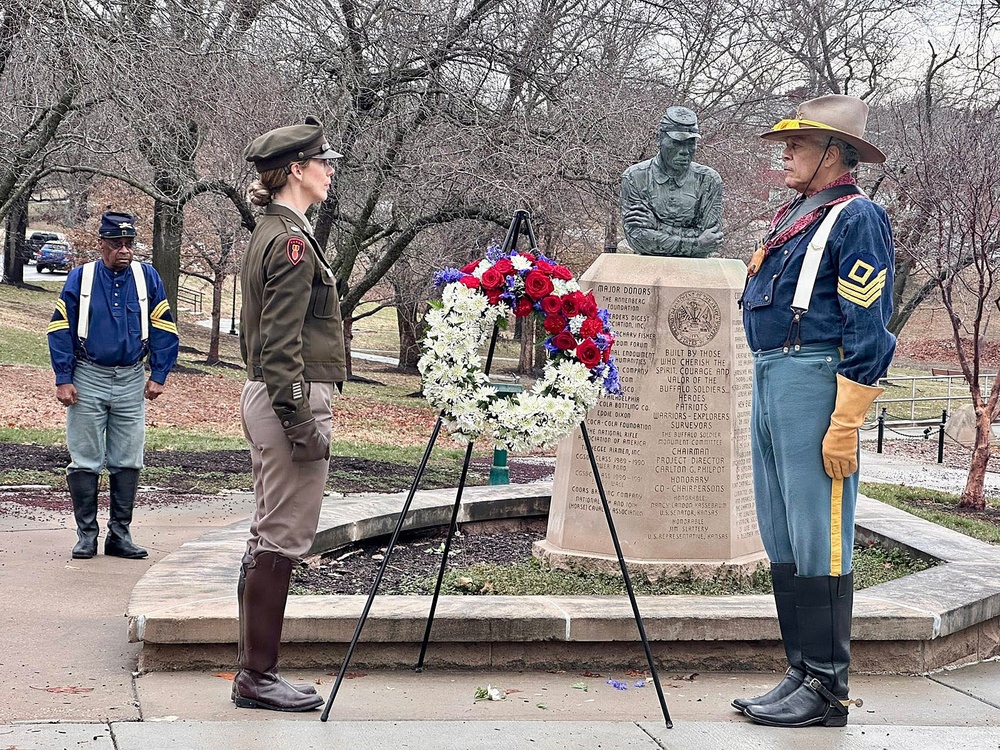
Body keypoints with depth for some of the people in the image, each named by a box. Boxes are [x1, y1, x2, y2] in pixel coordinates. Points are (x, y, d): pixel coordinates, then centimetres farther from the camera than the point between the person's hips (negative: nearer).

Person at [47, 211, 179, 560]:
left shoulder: (147, 277, 2)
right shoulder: (80, 278, -1)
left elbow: (164, 330, 5)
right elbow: (60, 330, 0)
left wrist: (158, 376, -1)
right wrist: (64, 380, -6)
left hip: (132, 383, 2)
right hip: (87, 380, -1)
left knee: (127, 463, 5)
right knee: (85, 462, 1)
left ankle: (120, 534, 12)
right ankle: (86, 534, 8)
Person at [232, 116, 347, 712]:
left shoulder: (270, 234, 17)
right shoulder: (293, 240, -15)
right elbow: (282, 344, -20)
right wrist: (302, 422, -21)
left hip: (265, 398, 11)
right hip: (292, 399, -11)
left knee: (269, 540, 13)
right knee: (284, 540, -6)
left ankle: (255, 672, 19)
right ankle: (258, 677, 0)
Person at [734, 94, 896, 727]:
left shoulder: (856, 218, -9)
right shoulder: (794, 217, 20)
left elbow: (868, 333, -15)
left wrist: (845, 426, -20)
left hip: (816, 381, -10)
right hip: (770, 380, 10)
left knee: (818, 541, -7)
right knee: (782, 539, 11)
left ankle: (827, 688, -1)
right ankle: (803, 672, 19)